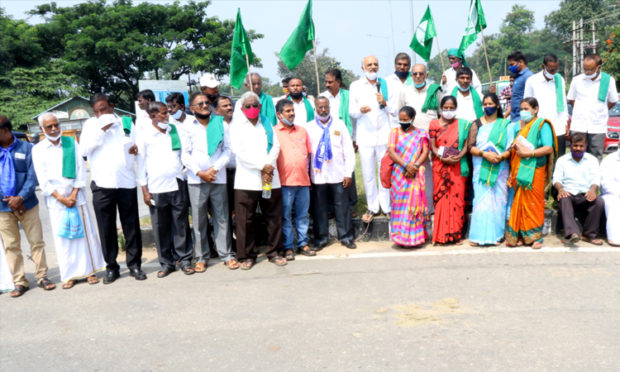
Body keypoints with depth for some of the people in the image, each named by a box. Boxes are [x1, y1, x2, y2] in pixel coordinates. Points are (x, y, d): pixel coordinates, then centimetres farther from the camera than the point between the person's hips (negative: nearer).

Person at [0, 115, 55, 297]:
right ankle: (19, 282, 15)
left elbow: (32, 176, -5)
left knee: (36, 241, 3)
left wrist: (21, 198, -16)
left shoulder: (26, 148, -1)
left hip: (27, 204, -2)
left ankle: (42, 276, 15)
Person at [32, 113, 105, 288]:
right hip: (55, 199, -1)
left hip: (76, 196, 1)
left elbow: (81, 170, 1)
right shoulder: (38, 149, 3)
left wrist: (74, 195, -7)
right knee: (62, 236, 1)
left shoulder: (71, 143, 5)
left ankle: (90, 270, 12)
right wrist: (61, 198, -10)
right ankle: (69, 274, 10)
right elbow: (43, 180, -2)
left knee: (84, 233, 2)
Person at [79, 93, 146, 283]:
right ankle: (111, 267, 16)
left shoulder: (126, 122, 10)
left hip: (127, 182, 1)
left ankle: (134, 264, 16)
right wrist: (101, 130, -11)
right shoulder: (90, 124, 7)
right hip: (102, 184, 0)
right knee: (107, 228, 5)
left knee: (131, 226, 6)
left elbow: (137, 146, 17)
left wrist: (136, 148, -6)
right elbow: (84, 150, -6)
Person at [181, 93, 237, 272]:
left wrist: (215, 168, -9)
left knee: (222, 218, 3)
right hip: (196, 180, 0)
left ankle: (226, 254, 13)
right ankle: (201, 257, 12)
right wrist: (200, 172, -9)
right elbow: (185, 155, 3)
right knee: (199, 220, 3)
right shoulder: (188, 129, 7)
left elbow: (227, 150, 5)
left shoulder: (221, 125, 9)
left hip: (218, 178, 1)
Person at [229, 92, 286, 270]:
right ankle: (246, 256, 10)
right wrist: (262, 166, -11)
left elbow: (276, 146, 6)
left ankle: (274, 252, 19)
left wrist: (268, 167, -9)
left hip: (271, 178, 3)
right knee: (245, 220, -1)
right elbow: (239, 151, -7)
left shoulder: (267, 123, 16)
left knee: (274, 217, 6)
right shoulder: (236, 125, 5)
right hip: (246, 180, -3)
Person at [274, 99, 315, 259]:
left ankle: (303, 244, 20)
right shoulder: (273, 133, 0)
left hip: (303, 180, 4)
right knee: (285, 216, 1)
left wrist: (306, 171, 13)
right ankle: (288, 247, 11)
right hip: (285, 182, -4)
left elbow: (309, 153, 19)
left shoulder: (302, 131, 14)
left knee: (303, 215, 9)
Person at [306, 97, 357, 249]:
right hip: (317, 176, 0)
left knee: (342, 206, 3)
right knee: (319, 208, 5)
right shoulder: (309, 127, 6)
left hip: (338, 175, 0)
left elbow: (348, 150, 6)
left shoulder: (339, 124, 7)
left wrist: (348, 173, 0)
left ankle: (346, 236, 16)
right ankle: (321, 238, 17)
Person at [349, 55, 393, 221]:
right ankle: (372, 207, 15)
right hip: (365, 137, 0)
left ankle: (387, 206, 13)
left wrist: (385, 103, -10)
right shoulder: (355, 86, 11)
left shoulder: (385, 84, 12)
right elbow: (351, 111, 6)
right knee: (368, 174, 3)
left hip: (384, 135, 0)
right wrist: (360, 110, -16)